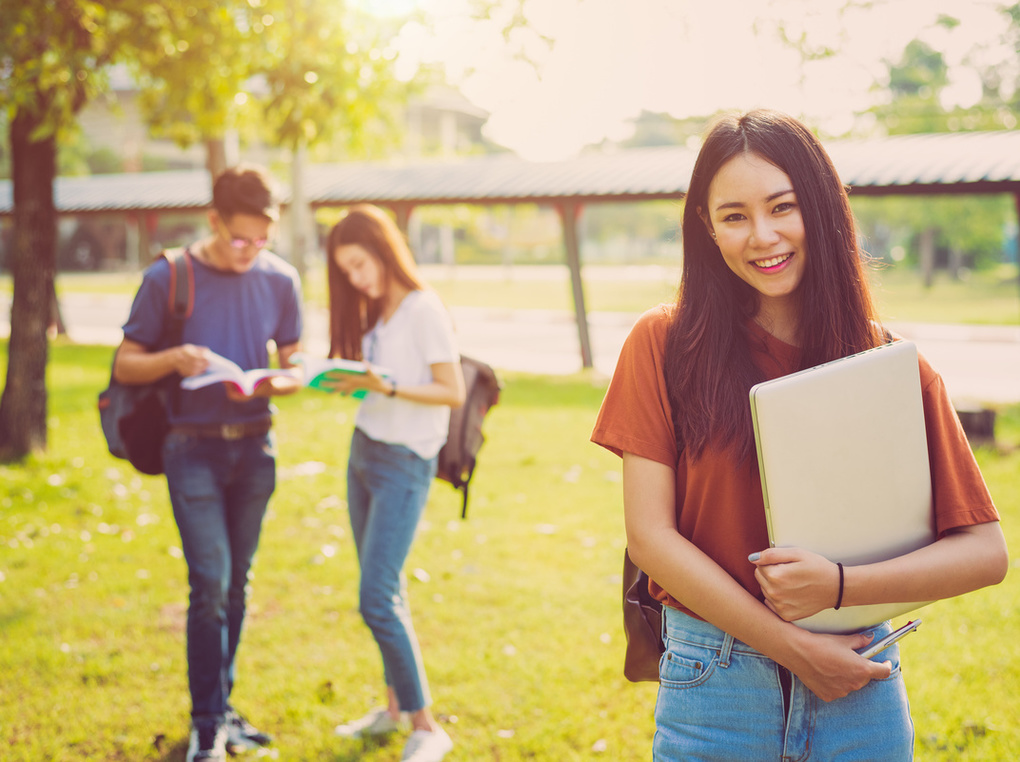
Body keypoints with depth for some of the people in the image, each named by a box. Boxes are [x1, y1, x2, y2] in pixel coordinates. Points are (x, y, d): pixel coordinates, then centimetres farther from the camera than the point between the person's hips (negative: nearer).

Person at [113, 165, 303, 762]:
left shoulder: (280, 280, 1)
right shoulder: (167, 279, -8)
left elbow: (296, 370, 8)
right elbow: (125, 366, -2)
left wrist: (270, 384, -15)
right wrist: (173, 359, -22)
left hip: (255, 448, 4)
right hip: (193, 448, -3)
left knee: (237, 585, 11)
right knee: (210, 584, -9)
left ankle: (222, 706, 25)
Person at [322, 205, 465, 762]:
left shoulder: (424, 309, -13)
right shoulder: (375, 313, 12)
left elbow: (453, 393, -16)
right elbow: (372, 381, 11)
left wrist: (389, 387, -26)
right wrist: (345, 382, -7)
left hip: (404, 462, -8)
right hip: (363, 450, 8)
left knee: (377, 601, -11)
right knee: (383, 590, 14)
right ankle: (395, 705, 26)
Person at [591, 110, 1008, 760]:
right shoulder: (663, 344, -5)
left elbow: (985, 551, -3)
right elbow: (649, 536, -9)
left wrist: (839, 586, -17)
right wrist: (794, 648, -12)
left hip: (863, 698, 1)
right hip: (712, 689, -1)